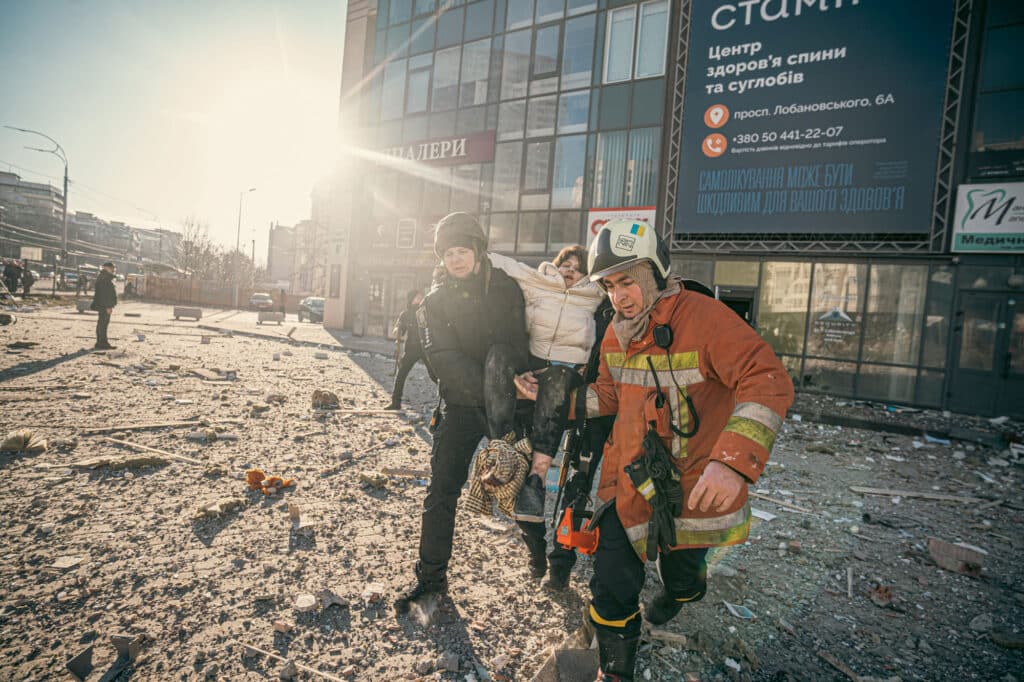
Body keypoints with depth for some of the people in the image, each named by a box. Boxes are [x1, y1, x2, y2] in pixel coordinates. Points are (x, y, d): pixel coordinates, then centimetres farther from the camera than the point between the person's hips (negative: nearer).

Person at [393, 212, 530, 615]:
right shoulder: (435, 302, 0)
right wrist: (488, 390, -25)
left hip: (504, 401, 0)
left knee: (499, 352, -27)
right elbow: (444, 359, -13)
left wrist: (507, 394, -17)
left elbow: (519, 346, 0)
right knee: (442, 490, -1)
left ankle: (503, 442, -23)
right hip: (460, 404, 0)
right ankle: (431, 578, 16)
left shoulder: (506, 289, 3)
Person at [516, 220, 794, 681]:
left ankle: (683, 589, 62)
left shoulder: (704, 318, -21)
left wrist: (732, 461, -41)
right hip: (629, 482, 4)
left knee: (680, 569, 23)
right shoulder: (616, 334, 2)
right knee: (612, 588, 4)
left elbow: (769, 382, -29)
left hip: (693, 488, -4)